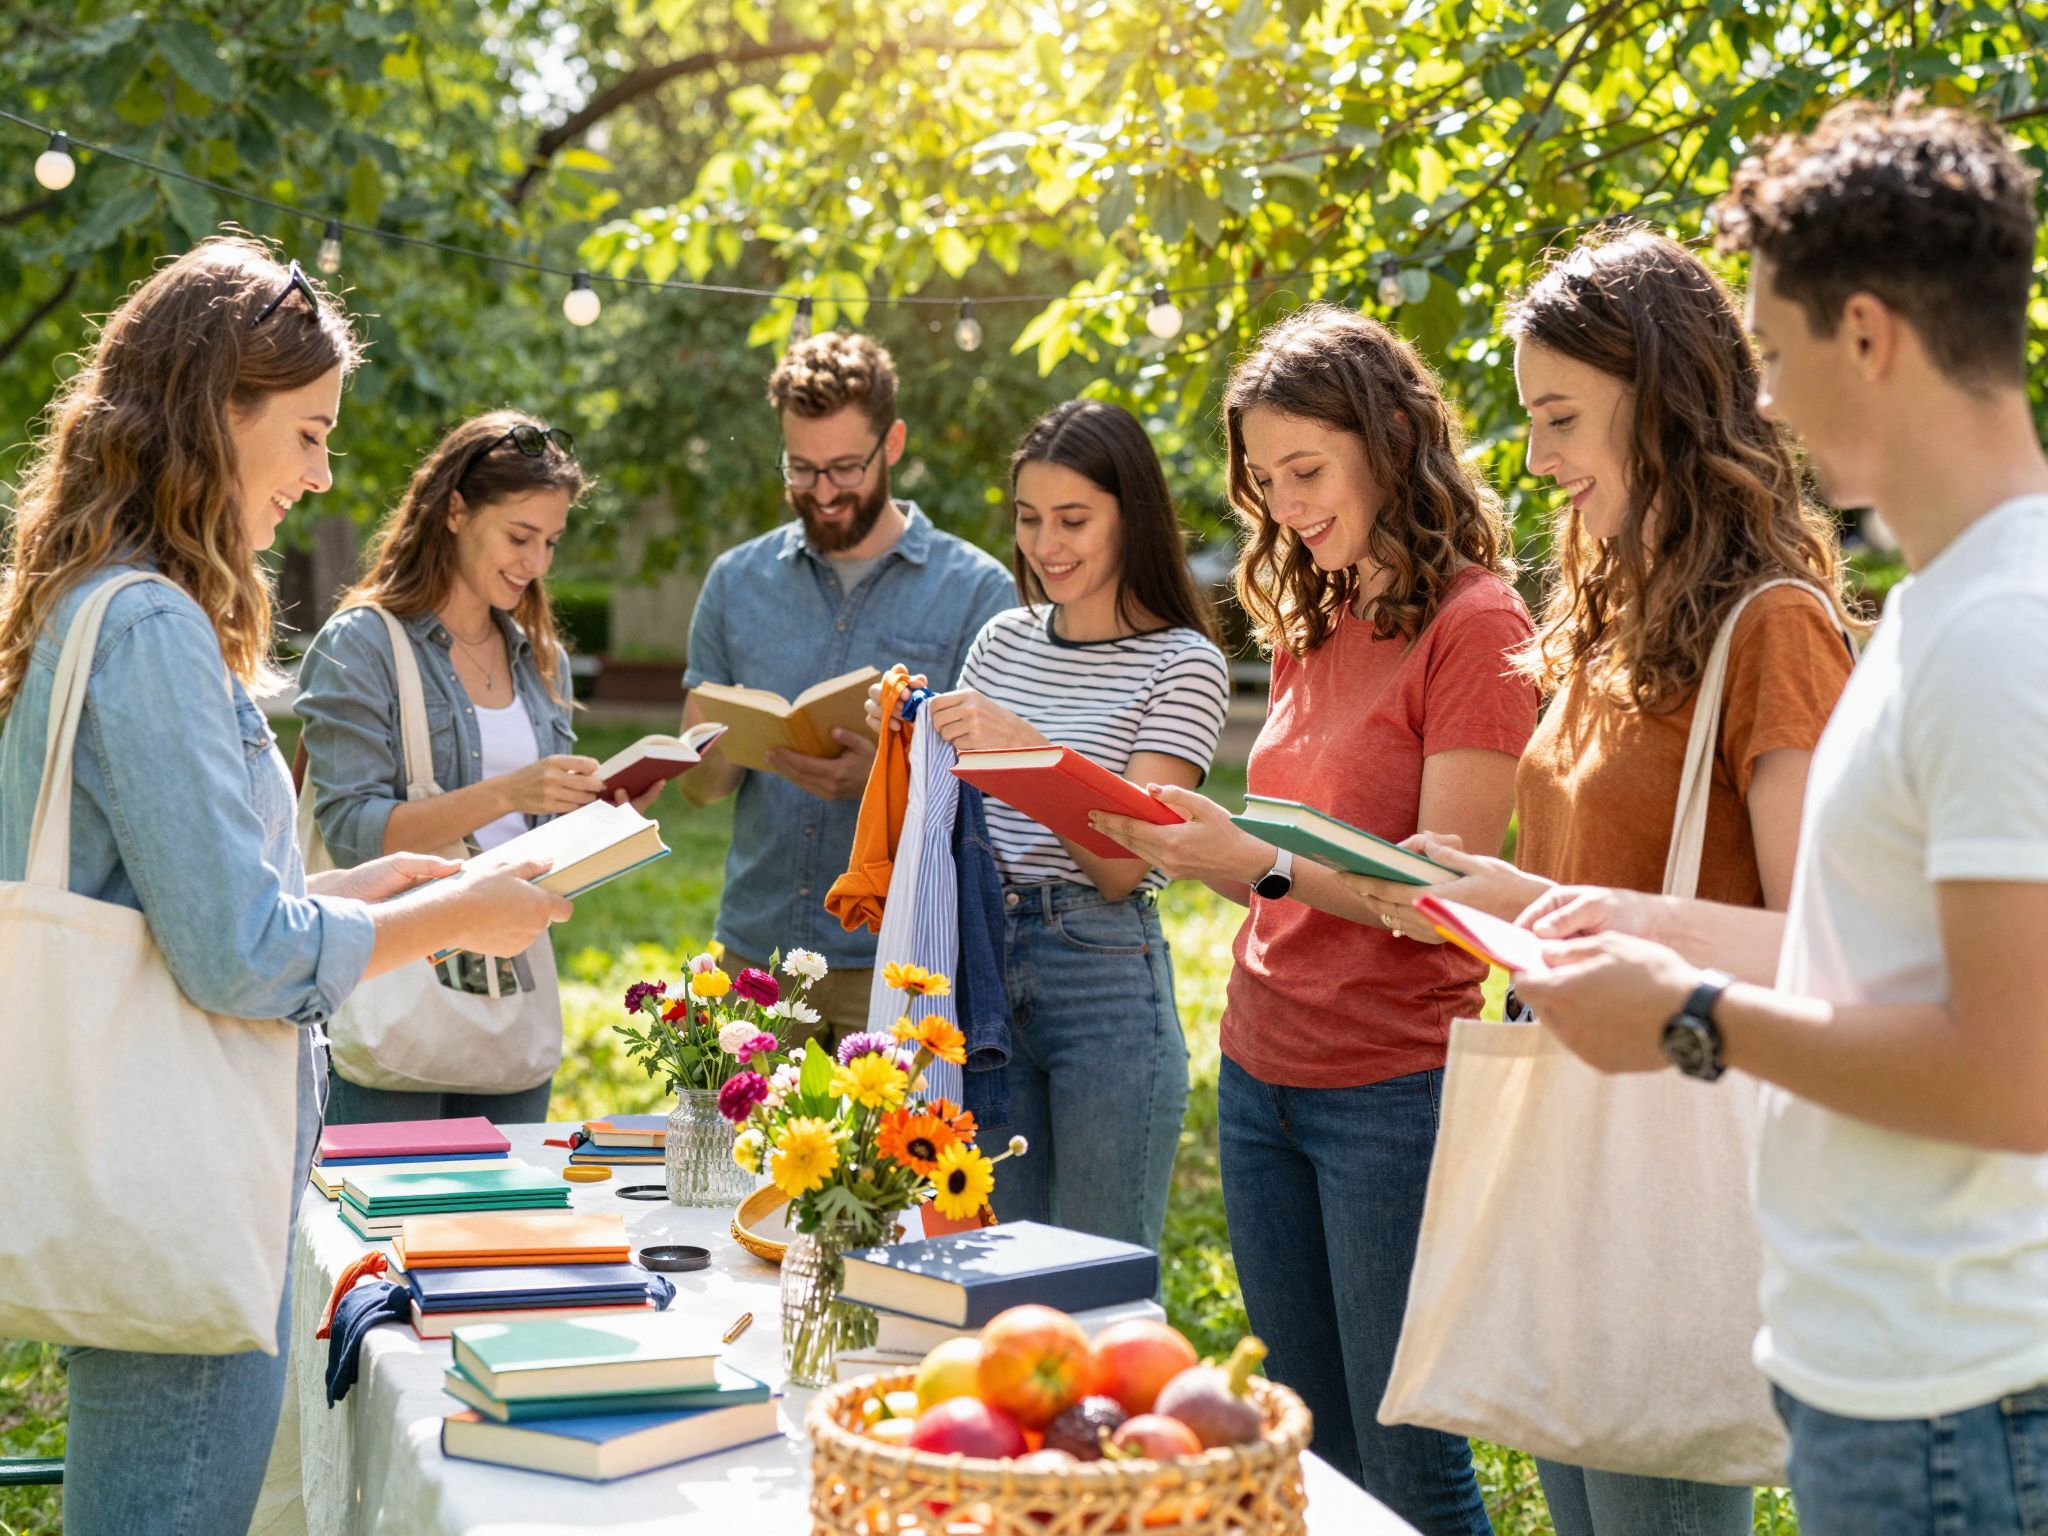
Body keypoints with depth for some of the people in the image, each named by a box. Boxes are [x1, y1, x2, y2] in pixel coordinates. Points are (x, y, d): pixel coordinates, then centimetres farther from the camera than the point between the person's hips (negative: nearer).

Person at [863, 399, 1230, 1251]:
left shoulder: (1183, 664, -6)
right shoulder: (1003, 640, 11)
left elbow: (1121, 866, -13)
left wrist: (1027, 748, -24)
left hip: (1106, 980, -5)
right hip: (983, 966, 6)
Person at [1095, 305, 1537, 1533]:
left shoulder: (1474, 623, -10)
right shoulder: (1312, 624, 14)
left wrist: (1259, 864, -27)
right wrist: (1173, 841, -1)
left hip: (1393, 1092, -8)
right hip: (1263, 1079, 8)